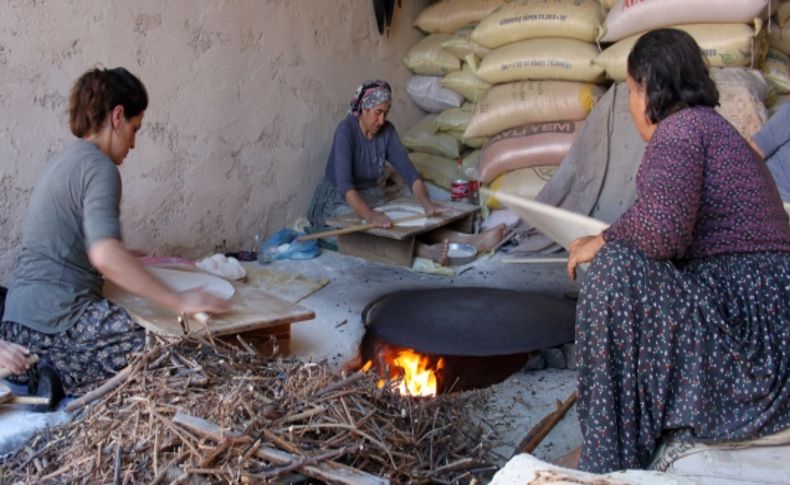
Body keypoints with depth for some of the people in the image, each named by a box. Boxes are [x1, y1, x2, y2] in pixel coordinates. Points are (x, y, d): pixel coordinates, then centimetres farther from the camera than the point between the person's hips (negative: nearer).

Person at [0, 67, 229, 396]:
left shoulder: (62, 160, 17)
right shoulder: (98, 168, -13)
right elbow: (105, 255, -28)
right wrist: (178, 301, -26)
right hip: (58, 317, -10)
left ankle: (43, 366, 8)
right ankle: (55, 372, -9)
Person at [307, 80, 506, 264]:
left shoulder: (387, 131, -3)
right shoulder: (346, 130, -22)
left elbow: (408, 170, -8)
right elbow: (343, 181, -34)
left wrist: (426, 203, -26)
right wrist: (369, 215, -49)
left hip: (373, 198, 6)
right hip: (340, 202, -6)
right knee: (373, 228, -36)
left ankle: (473, 241, -38)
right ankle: (427, 251, -58)